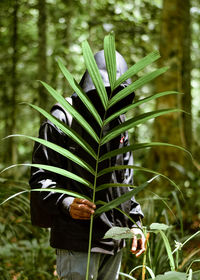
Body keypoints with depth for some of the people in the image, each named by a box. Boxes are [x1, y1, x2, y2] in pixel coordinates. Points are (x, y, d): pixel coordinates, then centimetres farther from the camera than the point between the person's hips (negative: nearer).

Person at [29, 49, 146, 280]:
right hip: (77, 240, -7)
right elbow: (40, 177, -11)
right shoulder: (64, 118, -7)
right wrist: (66, 203, -28)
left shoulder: (118, 123, 15)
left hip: (114, 241, 7)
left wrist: (134, 222, 14)